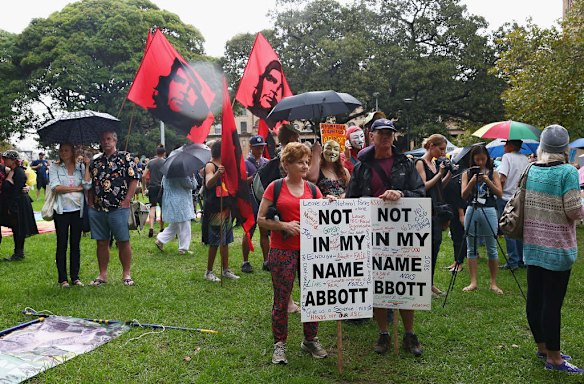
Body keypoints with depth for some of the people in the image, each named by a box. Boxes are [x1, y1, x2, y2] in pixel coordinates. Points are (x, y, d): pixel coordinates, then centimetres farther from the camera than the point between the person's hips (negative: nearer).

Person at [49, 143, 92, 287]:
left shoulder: (80, 167, 7)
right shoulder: (54, 168, 3)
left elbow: (88, 185, -6)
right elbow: (55, 187, -10)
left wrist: (87, 167, -7)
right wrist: (77, 188, -6)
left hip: (78, 210, 2)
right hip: (62, 211, -1)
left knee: (75, 244, 7)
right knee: (62, 245, 4)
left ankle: (75, 277, 15)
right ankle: (62, 279, 12)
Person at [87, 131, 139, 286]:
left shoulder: (125, 157, 1)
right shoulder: (95, 161, 15)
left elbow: (134, 180, -5)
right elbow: (90, 184, 19)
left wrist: (126, 201, -11)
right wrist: (90, 202, 8)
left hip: (118, 208, -5)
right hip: (97, 209, 5)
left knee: (123, 241, 0)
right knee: (101, 243, 10)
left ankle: (126, 274, 10)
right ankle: (102, 275, 19)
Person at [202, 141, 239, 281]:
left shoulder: (225, 165, 16)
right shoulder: (210, 166, -10)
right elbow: (208, 184, -30)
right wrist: (217, 174, -47)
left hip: (226, 208, 8)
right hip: (215, 209, -8)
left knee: (225, 241, 12)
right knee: (215, 242, -3)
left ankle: (225, 270, 20)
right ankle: (209, 272, 8)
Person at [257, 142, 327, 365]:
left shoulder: (312, 189, 9)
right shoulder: (275, 187, -1)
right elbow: (261, 220, -2)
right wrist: (284, 225, -15)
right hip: (282, 251, -3)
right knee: (281, 299, 5)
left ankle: (310, 340, 28)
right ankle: (279, 345, 20)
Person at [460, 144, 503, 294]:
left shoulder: (493, 173, 6)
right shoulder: (467, 174, 7)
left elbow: (499, 193, -2)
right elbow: (464, 195, -1)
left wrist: (488, 181, -15)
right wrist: (472, 181, -15)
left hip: (489, 211, -1)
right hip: (472, 210, 1)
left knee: (492, 248, 2)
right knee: (471, 247, 5)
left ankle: (493, 283, 10)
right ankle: (473, 282, 13)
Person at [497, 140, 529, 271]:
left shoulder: (507, 157, -11)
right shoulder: (525, 159, 9)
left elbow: (502, 178, -19)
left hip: (506, 198, -6)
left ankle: (512, 262, -1)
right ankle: (522, 259, 19)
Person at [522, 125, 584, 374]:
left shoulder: (531, 170, 5)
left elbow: (521, 202, 10)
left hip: (533, 245, 6)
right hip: (557, 248, -6)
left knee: (534, 297, 13)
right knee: (552, 302, 0)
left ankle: (542, 346, 29)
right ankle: (553, 358, 10)